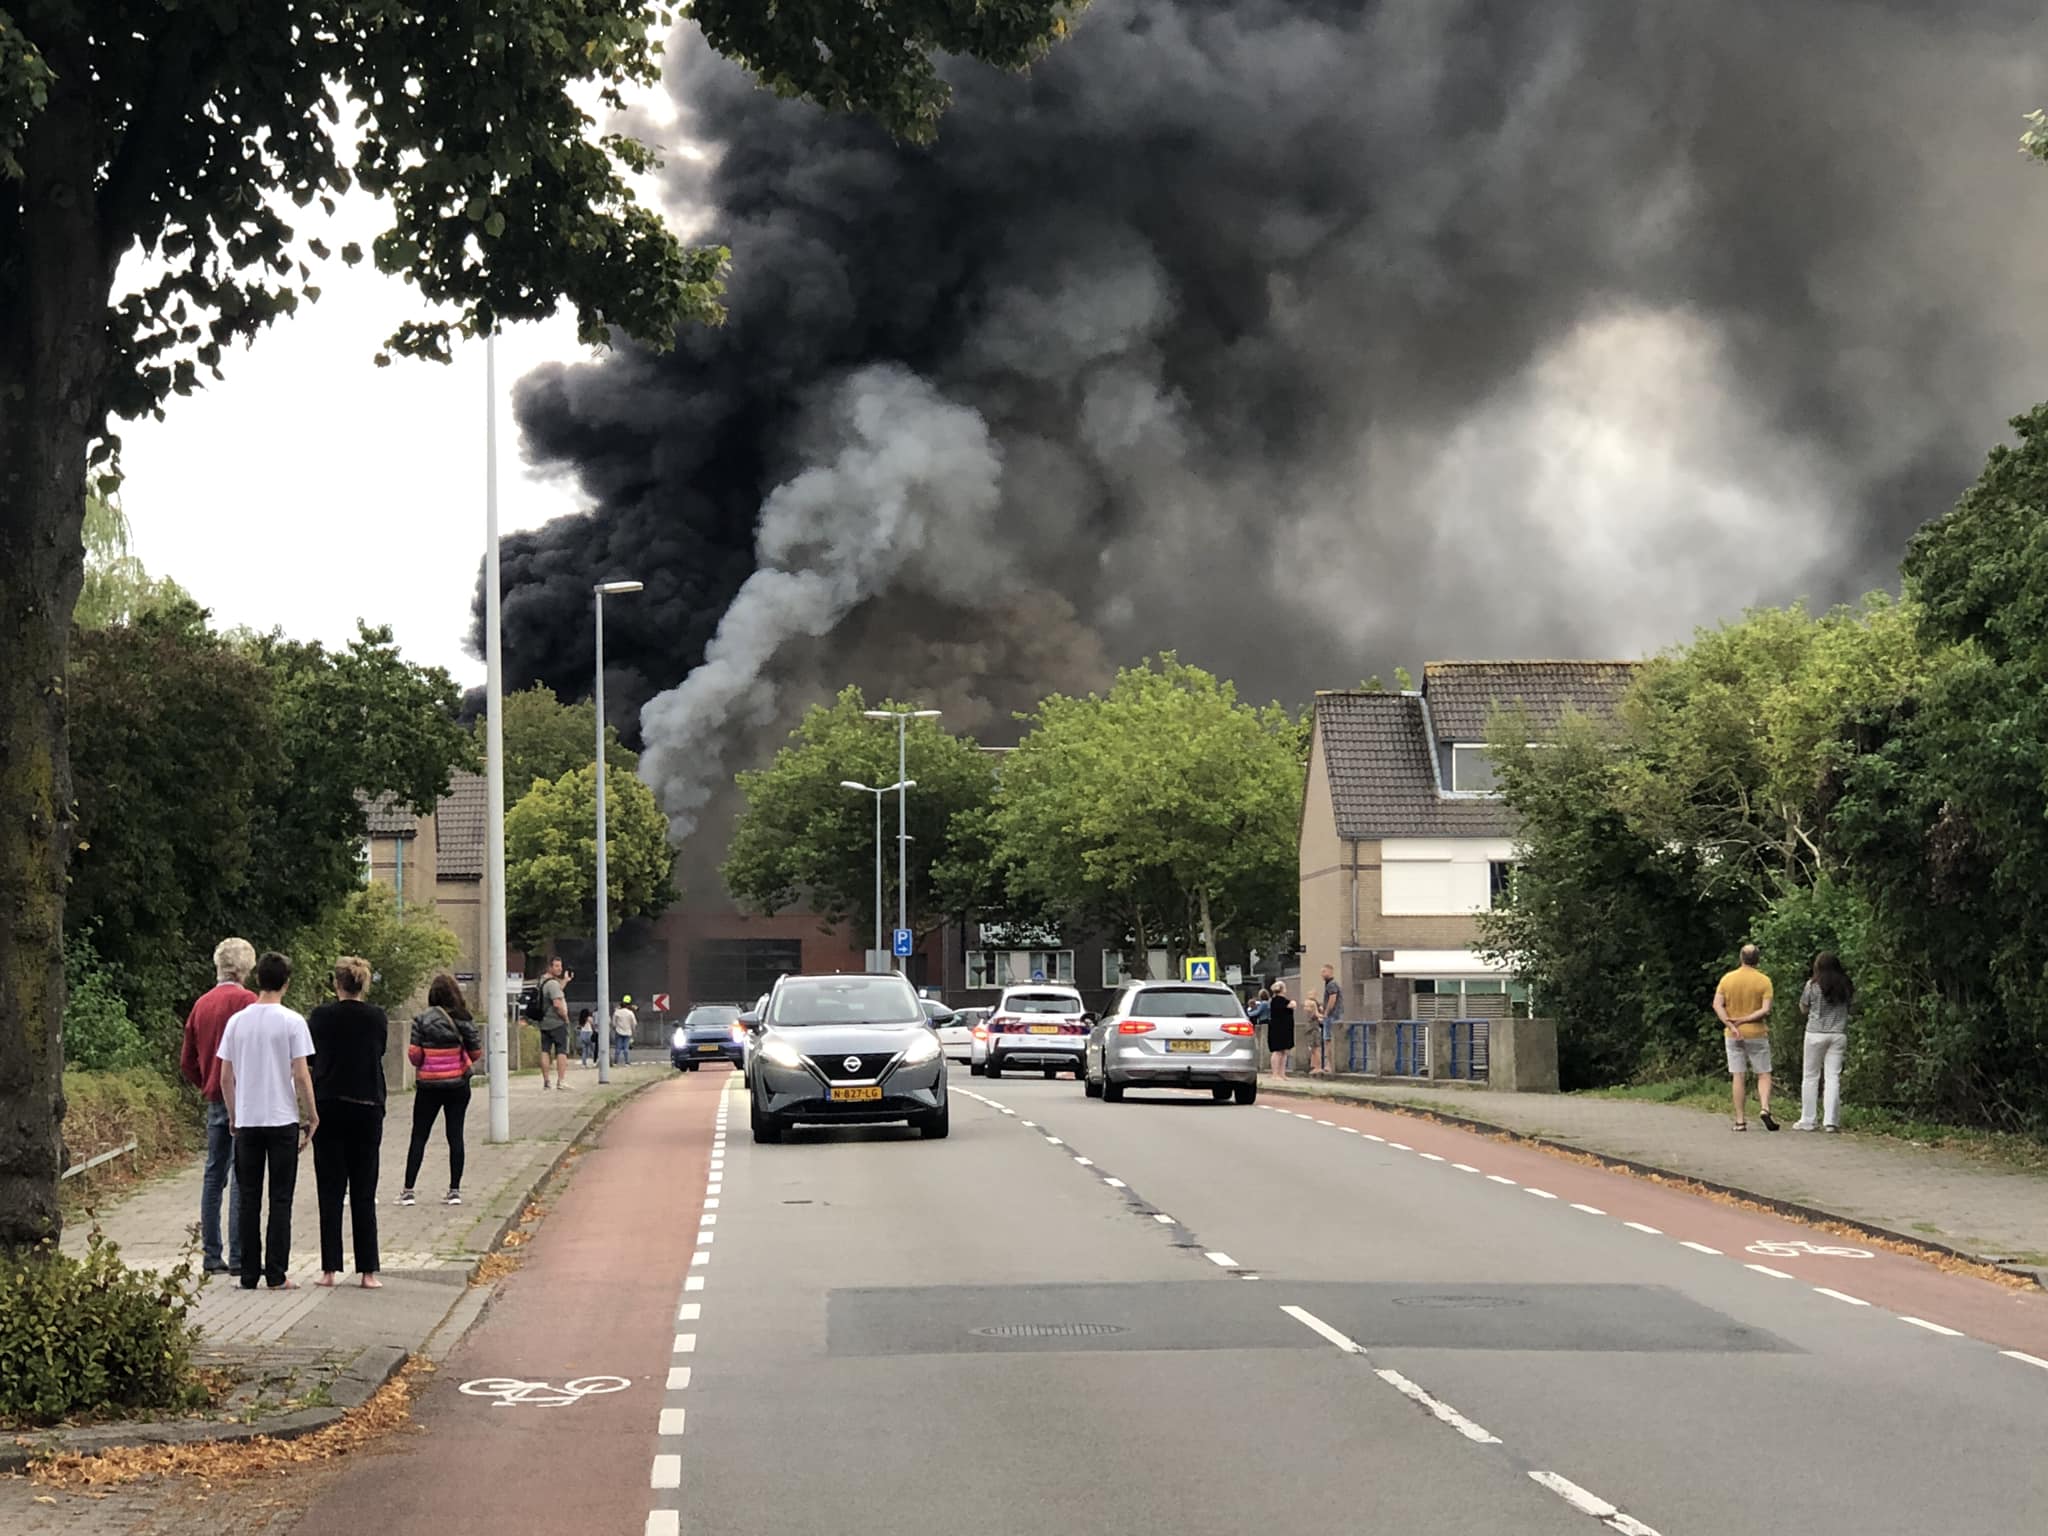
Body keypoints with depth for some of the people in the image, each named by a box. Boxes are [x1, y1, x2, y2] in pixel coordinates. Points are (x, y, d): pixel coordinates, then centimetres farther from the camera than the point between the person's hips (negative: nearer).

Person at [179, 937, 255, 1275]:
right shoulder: (246, 1001, -11)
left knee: (213, 1176, 11)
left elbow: (187, 1061, 14)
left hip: (214, 1099, 7)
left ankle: (211, 1255, 13)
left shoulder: (202, 1004, 10)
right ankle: (238, 1256, -7)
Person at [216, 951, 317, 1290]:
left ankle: (249, 1273, 9)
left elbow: (225, 1077, 7)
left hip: (246, 1121, 3)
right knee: (281, 1198, 2)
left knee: (249, 1199, 8)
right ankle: (277, 1274, -1)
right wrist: (312, 1115, 2)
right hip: (283, 1119, -3)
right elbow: (301, 1075, -9)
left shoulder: (237, 1021, 4)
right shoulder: (292, 1021, -7)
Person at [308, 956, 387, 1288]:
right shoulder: (377, 1018, -2)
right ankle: (367, 1270, 2)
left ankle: (330, 1268, 2)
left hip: (329, 1108, -1)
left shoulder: (321, 1017, -6)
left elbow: (310, 1057, 7)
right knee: (364, 1192, 4)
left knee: (330, 1192, 4)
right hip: (367, 1109, 1)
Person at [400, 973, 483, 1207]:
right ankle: (455, 1190, 7)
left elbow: (413, 1054, -11)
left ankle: (408, 1190, 4)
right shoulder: (464, 1019, -5)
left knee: (419, 1136, 5)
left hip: (429, 1085, -1)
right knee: (455, 1135, 7)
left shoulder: (422, 1020, -10)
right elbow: (476, 1052, -1)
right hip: (457, 1083, 1)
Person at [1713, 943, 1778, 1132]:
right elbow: (1765, 1010, -14)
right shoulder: (1764, 981, -5)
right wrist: (1744, 1020, -11)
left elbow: (1717, 1005, -7)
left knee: (1737, 1076, 3)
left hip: (1733, 1036, 2)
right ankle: (1764, 1108, -14)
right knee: (1763, 1075, 8)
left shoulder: (1727, 979, 1)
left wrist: (1732, 1026, -13)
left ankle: (1740, 1120, 2)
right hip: (1757, 1034, -1)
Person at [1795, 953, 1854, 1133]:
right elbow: (1851, 1003, 9)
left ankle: (1807, 1120, 8)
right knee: (1833, 1077, 3)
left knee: (1811, 1077, 7)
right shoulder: (1846, 985, 2)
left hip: (1816, 1033, -2)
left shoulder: (1813, 985, -7)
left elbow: (1803, 1009, 2)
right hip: (1839, 1034, 2)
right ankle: (1830, 1121, -4)